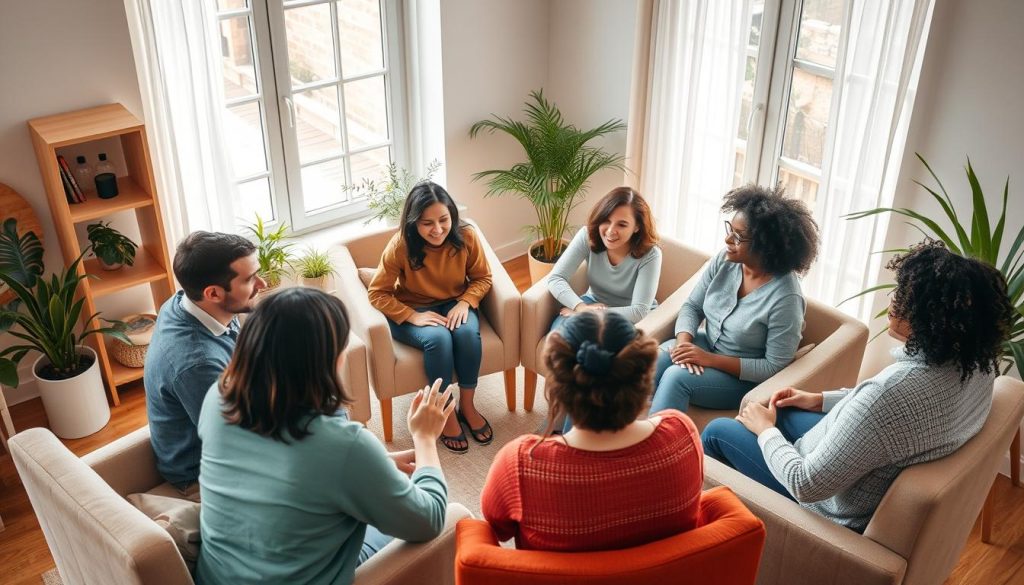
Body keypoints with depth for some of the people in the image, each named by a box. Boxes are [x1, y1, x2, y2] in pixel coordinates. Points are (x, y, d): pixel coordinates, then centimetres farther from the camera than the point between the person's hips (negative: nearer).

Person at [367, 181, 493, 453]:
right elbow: (377, 293, -15)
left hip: (454, 305, 2)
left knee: (467, 332, -30)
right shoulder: (400, 246, -22)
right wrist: (412, 316, -26)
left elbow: (482, 278, -1)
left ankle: (467, 406, -9)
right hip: (412, 311, -2)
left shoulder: (466, 237, -16)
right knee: (438, 338, -33)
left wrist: (465, 303, -19)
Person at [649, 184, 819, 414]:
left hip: (744, 379, -6)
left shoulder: (785, 297, -25)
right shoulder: (725, 260, -7)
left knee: (676, 377, -30)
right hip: (705, 346, 6)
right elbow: (692, 306, 3)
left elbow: (775, 366, -20)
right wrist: (684, 341, -19)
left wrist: (711, 360, -25)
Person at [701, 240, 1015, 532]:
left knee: (718, 431, 11)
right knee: (778, 411, 24)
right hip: (892, 486, 7)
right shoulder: (979, 359, -16)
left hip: (843, 513, -7)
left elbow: (806, 485, -31)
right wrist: (822, 400, 7)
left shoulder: (893, 392, -42)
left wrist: (765, 430, -13)